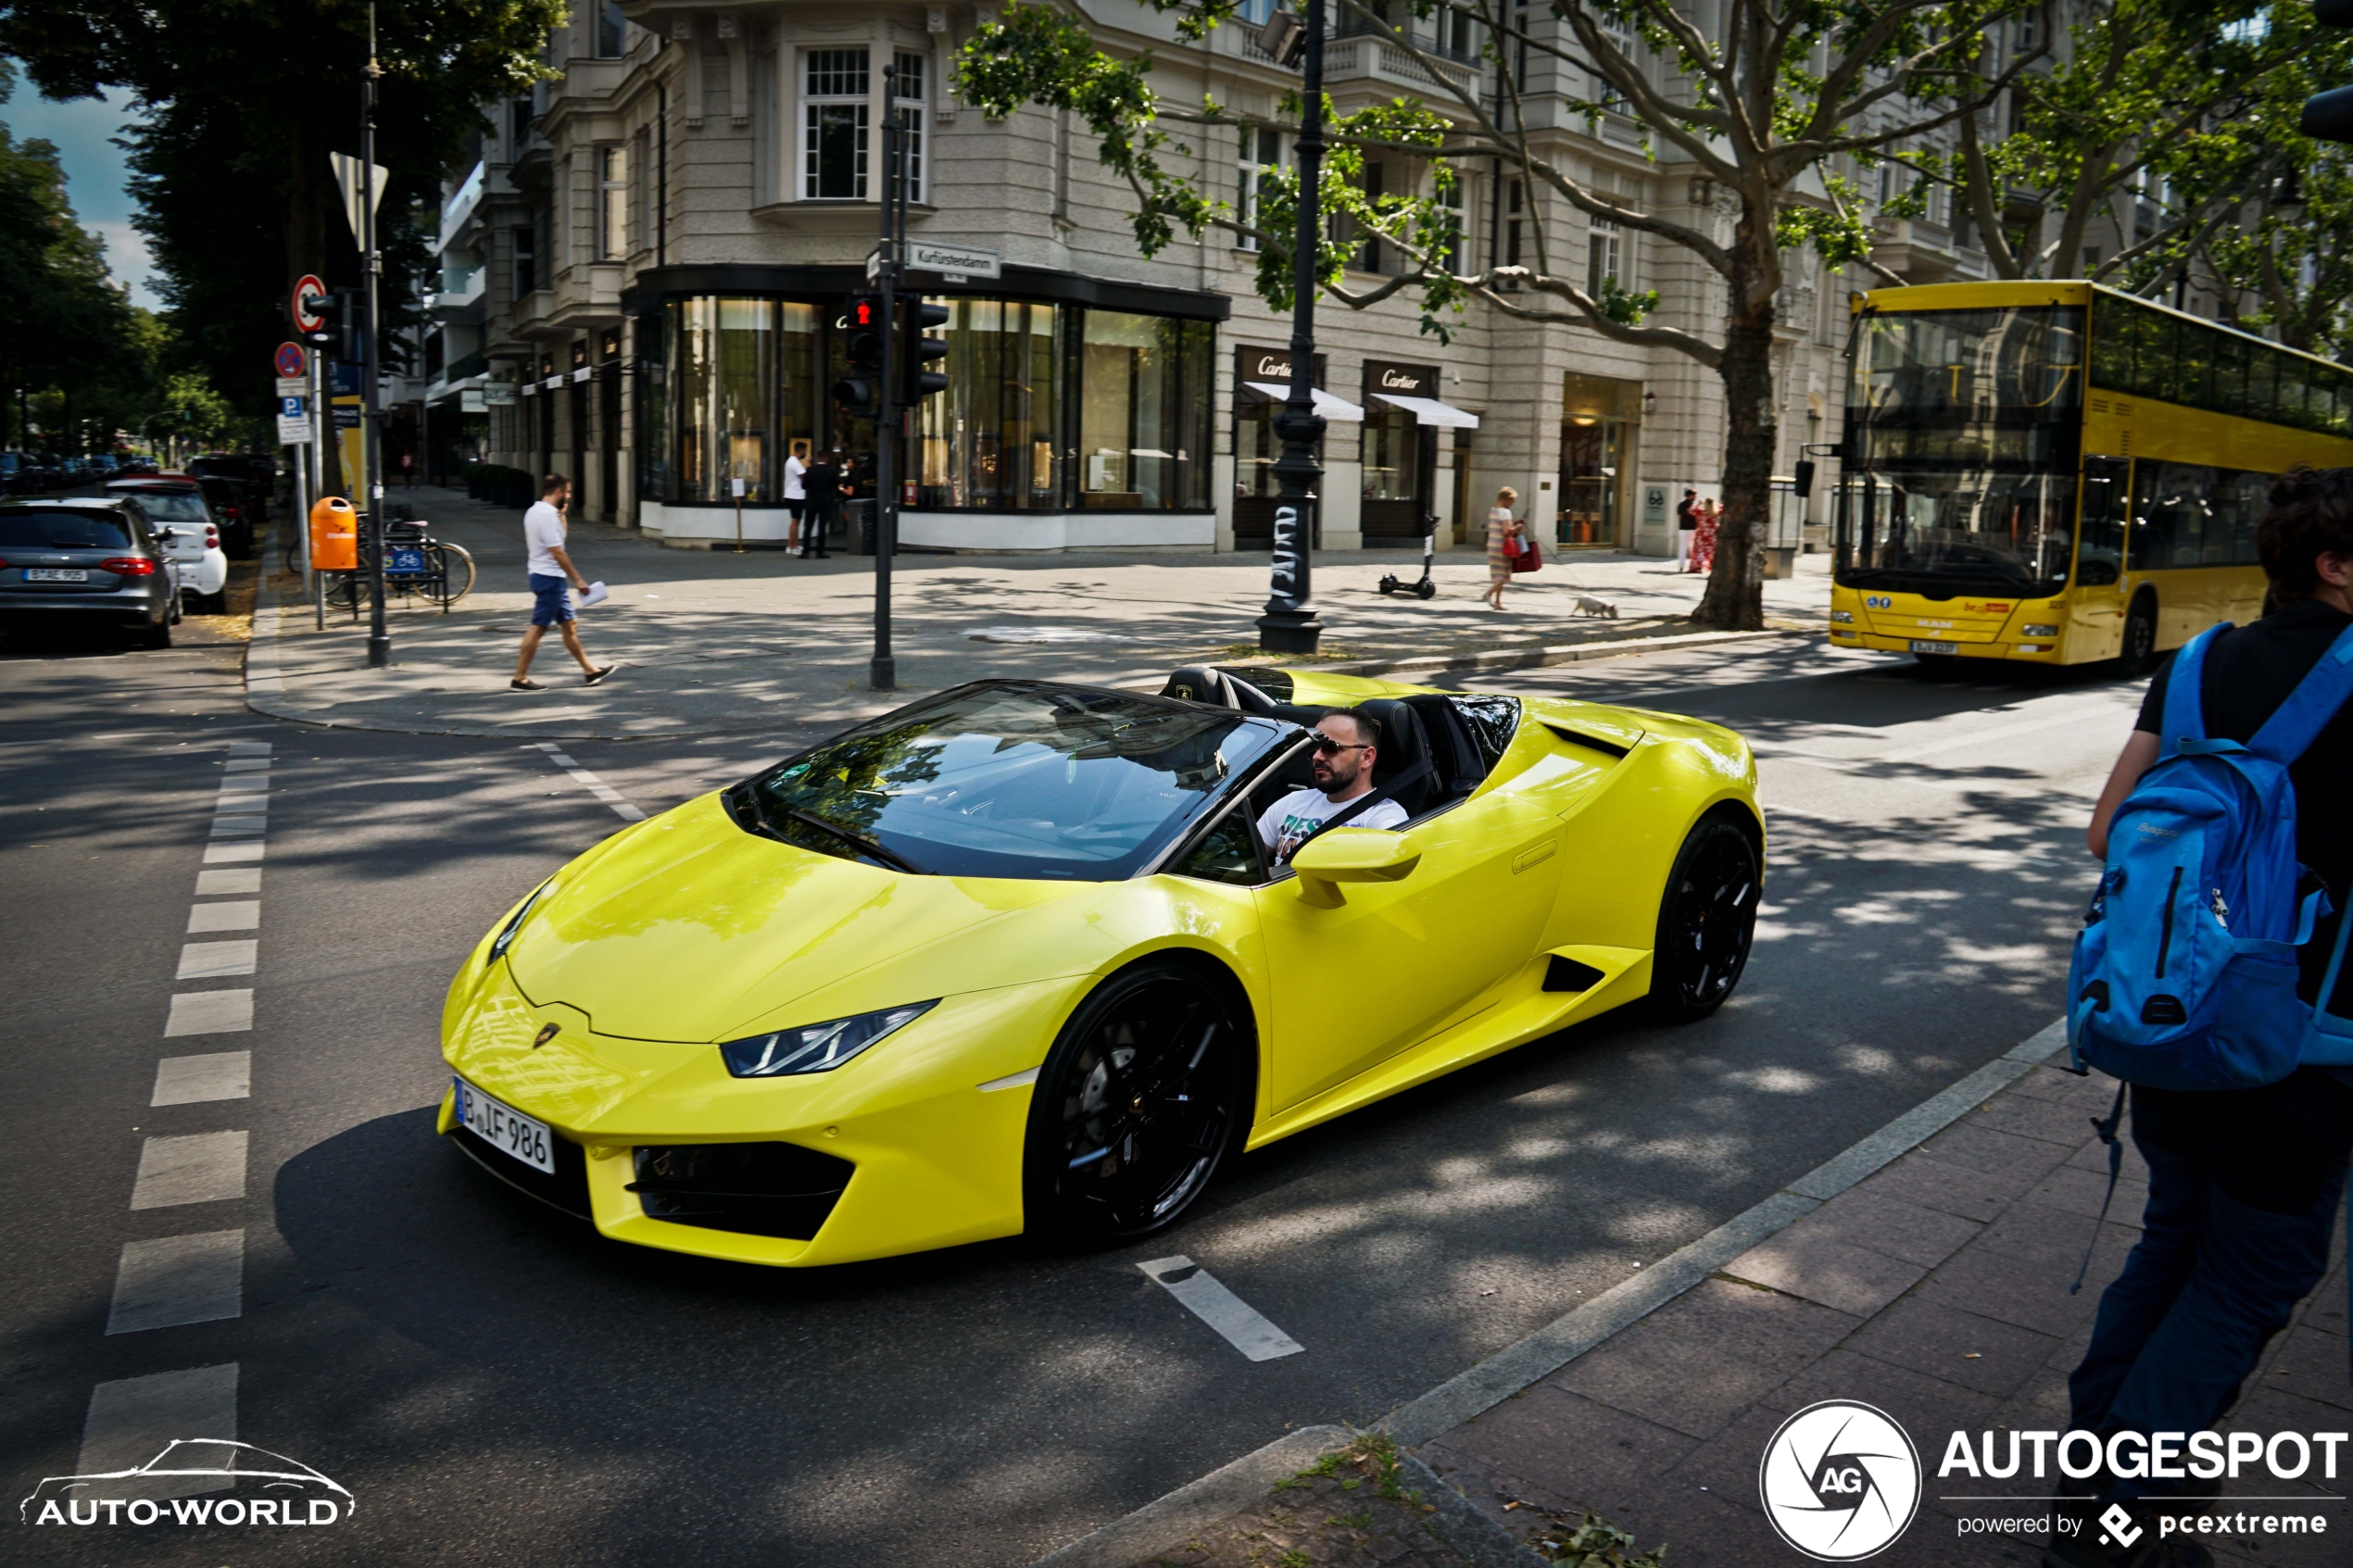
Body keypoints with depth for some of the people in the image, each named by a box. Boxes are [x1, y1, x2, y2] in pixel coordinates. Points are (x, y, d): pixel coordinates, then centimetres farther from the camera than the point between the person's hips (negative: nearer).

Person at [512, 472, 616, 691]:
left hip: (548, 577, 10)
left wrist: (561, 518, 10)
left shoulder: (534, 512, 13)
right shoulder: (547, 515, -18)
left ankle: (589, 670, 22)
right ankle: (519, 679, -3)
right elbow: (557, 552, -21)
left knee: (568, 624, 15)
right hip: (549, 578, -10)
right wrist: (577, 579, -17)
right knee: (538, 627, -6)